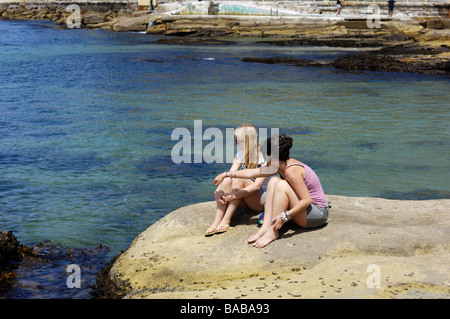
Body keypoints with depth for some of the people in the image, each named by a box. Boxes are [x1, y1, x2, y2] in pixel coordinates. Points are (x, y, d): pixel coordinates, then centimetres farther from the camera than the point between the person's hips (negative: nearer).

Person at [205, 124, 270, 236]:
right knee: (227, 179, -24)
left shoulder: (263, 157, -14)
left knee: (238, 179, -30)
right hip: (244, 199, 5)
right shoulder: (240, 155, 6)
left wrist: (232, 196, -32)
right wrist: (217, 191, -27)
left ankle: (226, 221, -31)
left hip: (261, 200, -5)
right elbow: (230, 173, -7)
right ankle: (216, 222, -33)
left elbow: (257, 185, -25)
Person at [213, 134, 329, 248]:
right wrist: (226, 174, 15)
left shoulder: (291, 171, -24)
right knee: (274, 181, -3)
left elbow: (307, 200, -28)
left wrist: (284, 216, -30)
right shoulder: (281, 165, 3)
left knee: (282, 185, -25)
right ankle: (266, 226, -13)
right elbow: (252, 173, 11)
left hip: (319, 212, -9)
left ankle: (273, 232, -21)